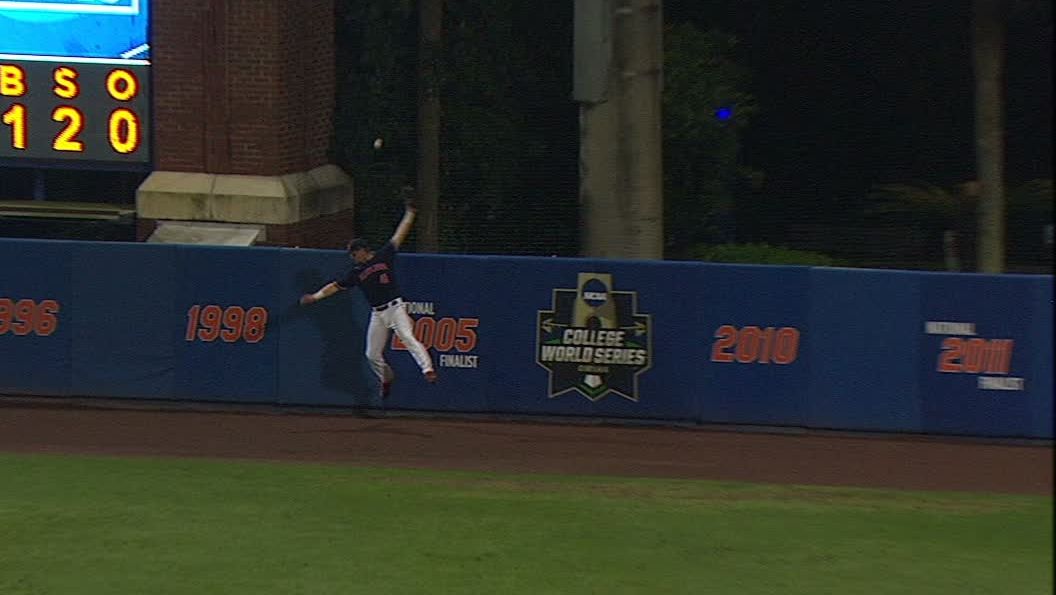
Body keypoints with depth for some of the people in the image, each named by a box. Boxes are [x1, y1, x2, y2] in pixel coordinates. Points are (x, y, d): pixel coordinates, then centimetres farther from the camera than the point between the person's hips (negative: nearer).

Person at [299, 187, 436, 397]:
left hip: (395, 308, -5)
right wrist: (315, 296, 4)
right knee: (372, 354, 7)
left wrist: (409, 212, -9)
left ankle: (428, 370, -32)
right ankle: (386, 378, 31)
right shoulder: (357, 272, 12)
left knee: (408, 338, -24)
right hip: (377, 314, 5)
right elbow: (336, 286, 14)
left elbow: (400, 234, -2)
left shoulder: (384, 256, 1)